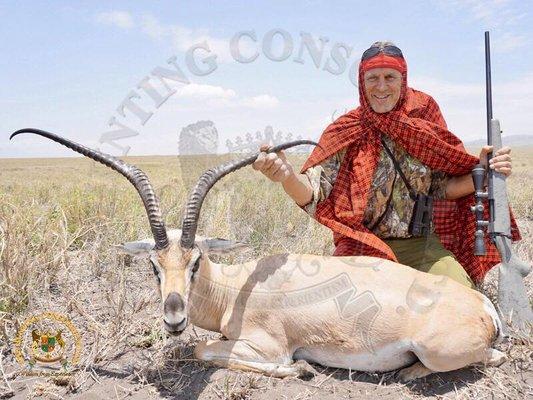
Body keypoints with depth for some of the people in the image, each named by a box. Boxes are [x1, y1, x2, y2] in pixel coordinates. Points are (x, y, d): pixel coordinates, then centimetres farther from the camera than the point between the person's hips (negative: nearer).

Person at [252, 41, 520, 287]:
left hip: (422, 246, 2)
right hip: (363, 247, -2)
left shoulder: (423, 122, 1)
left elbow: (443, 187, 8)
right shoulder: (345, 132, -5)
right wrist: (287, 175, -37)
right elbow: (312, 194, -16)